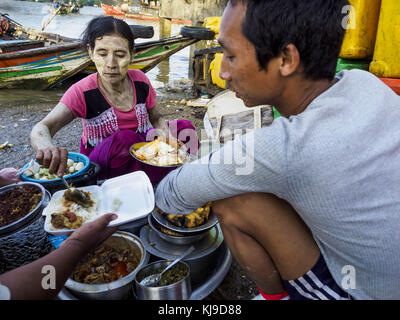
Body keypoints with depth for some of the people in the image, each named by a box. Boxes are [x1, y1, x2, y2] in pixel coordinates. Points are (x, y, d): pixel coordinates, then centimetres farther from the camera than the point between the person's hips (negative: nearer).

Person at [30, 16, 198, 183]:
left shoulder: (140, 80, -8)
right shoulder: (82, 93, -19)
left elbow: (156, 117, 7)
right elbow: (41, 129, -29)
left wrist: (164, 131, -19)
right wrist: (45, 146, -56)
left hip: (141, 154, 4)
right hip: (100, 167, -4)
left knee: (184, 127, -13)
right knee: (124, 139, -35)